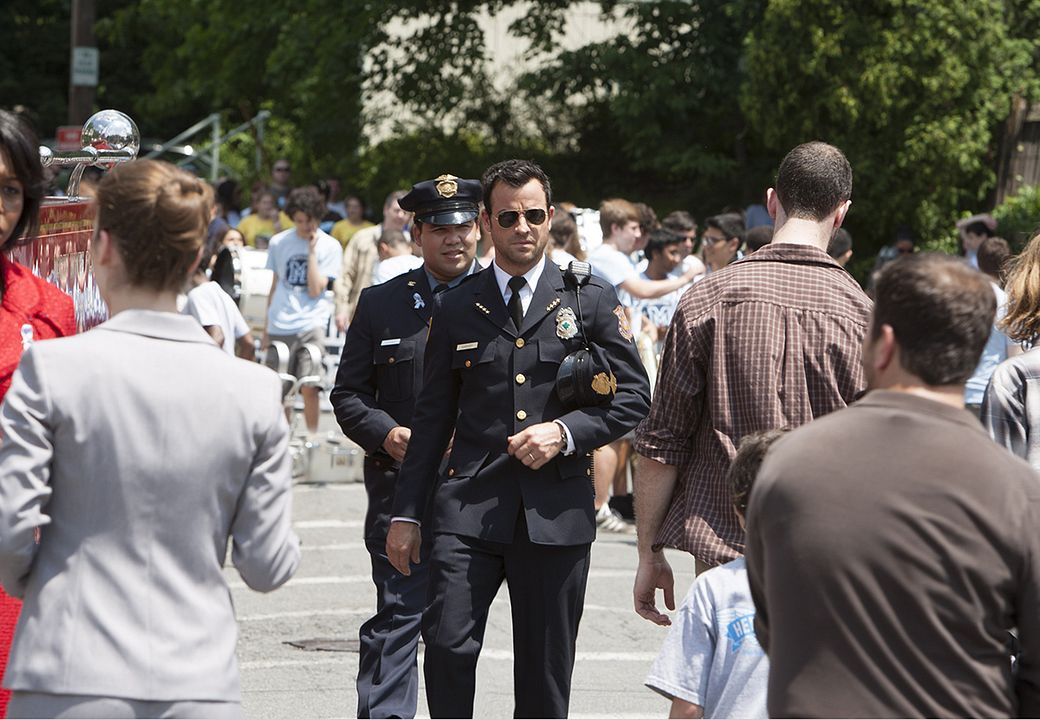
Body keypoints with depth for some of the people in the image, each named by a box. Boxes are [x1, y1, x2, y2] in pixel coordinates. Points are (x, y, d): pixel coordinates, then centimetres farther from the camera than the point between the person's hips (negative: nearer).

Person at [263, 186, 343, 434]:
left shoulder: (329, 247, 0)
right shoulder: (279, 242, 8)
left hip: (311, 326, -3)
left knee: (309, 388, -12)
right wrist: (266, 330, 16)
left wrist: (312, 251, -9)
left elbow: (315, 290, -8)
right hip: (279, 327, 3)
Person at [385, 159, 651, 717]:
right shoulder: (455, 308, 11)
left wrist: (566, 432, -11)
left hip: (556, 511, 0)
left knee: (545, 670, 4)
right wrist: (406, 513, 11)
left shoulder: (592, 300, 7)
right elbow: (433, 417, 14)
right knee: (447, 645, -14)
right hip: (468, 506, 1)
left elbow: (633, 398, 6)